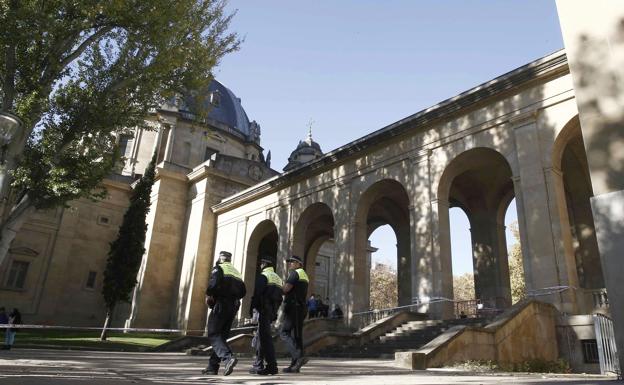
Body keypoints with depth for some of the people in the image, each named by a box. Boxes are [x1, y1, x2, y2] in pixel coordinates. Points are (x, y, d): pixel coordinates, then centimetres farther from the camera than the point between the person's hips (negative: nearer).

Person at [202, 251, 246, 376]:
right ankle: (212, 366, 14)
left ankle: (228, 357, -26)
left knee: (213, 335, -5)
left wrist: (208, 295, -3)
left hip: (221, 304, -7)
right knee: (222, 336, 13)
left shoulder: (218, 268, 0)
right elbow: (243, 291, 12)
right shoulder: (236, 272, 20)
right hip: (234, 306, 7)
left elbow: (214, 283, -18)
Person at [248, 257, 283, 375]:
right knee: (261, 336, 15)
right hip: (273, 311, 8)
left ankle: (272, 366, -7)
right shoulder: (278, 278, 18)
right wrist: (274, 311, 18)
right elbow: (280, 298, 17)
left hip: (264, 310, -8)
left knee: (265, 337, -6)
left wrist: (251, 308, -11)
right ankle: (258, 365, 18)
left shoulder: (263, 276, -7)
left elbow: (257, 294, -16)